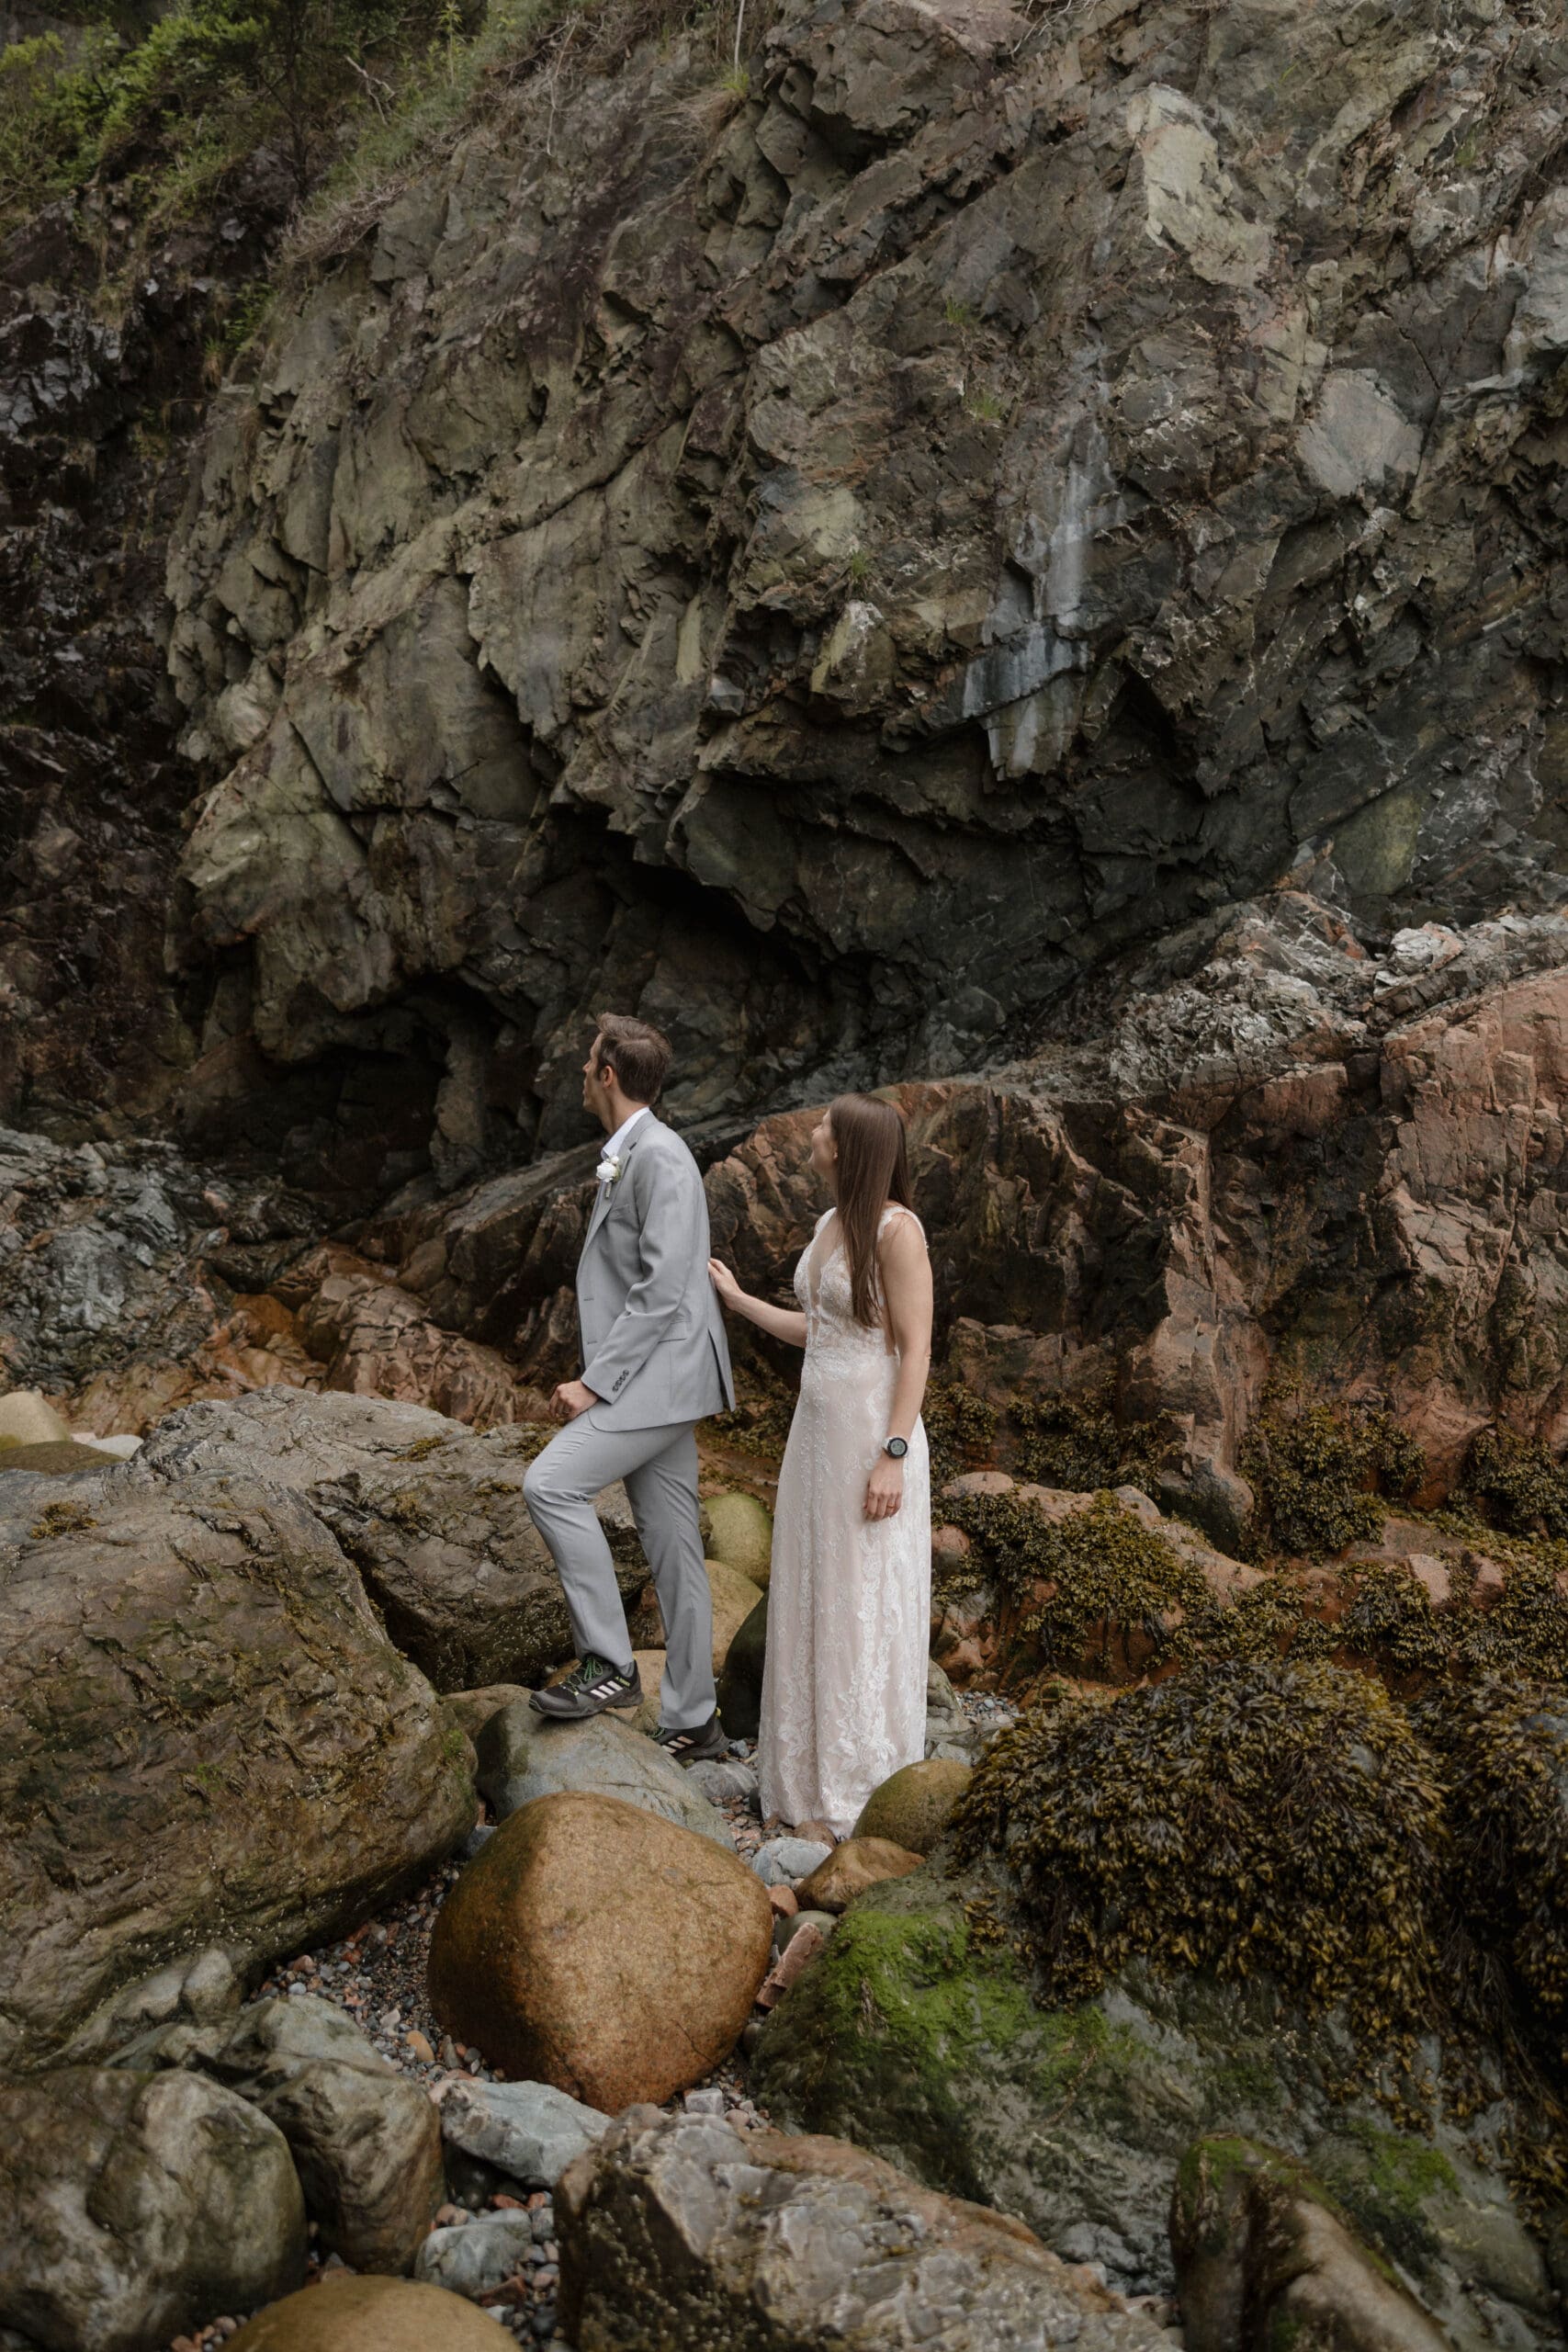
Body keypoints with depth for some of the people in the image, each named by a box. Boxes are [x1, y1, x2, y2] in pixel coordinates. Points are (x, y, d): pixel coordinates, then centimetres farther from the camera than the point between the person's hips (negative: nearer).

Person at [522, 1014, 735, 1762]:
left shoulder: (659, 1156, -14)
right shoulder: (626, 1158, 18)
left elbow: (662, 1288, -21)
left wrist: (594, 1383, -20)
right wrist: (594, 1377, 16)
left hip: (661, 1374, -10)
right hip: (646, 1377, 10)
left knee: (551, 1482, -19)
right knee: (672, 1550, 10)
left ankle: (608, 1663, -11)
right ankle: (691, 1721, 17)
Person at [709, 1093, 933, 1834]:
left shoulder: (896, 1229, -17)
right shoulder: (830, 1224, 9)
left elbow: (916, 1349, -18)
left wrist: (893, 1457, -21)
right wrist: (736, 1299, 25)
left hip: (873, 1436, -9)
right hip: (818, 1427, 9)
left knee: (866, 1608, 2)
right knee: (812, 1599, 14)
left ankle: (868, 1791, 17)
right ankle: (816, 1769, 29)